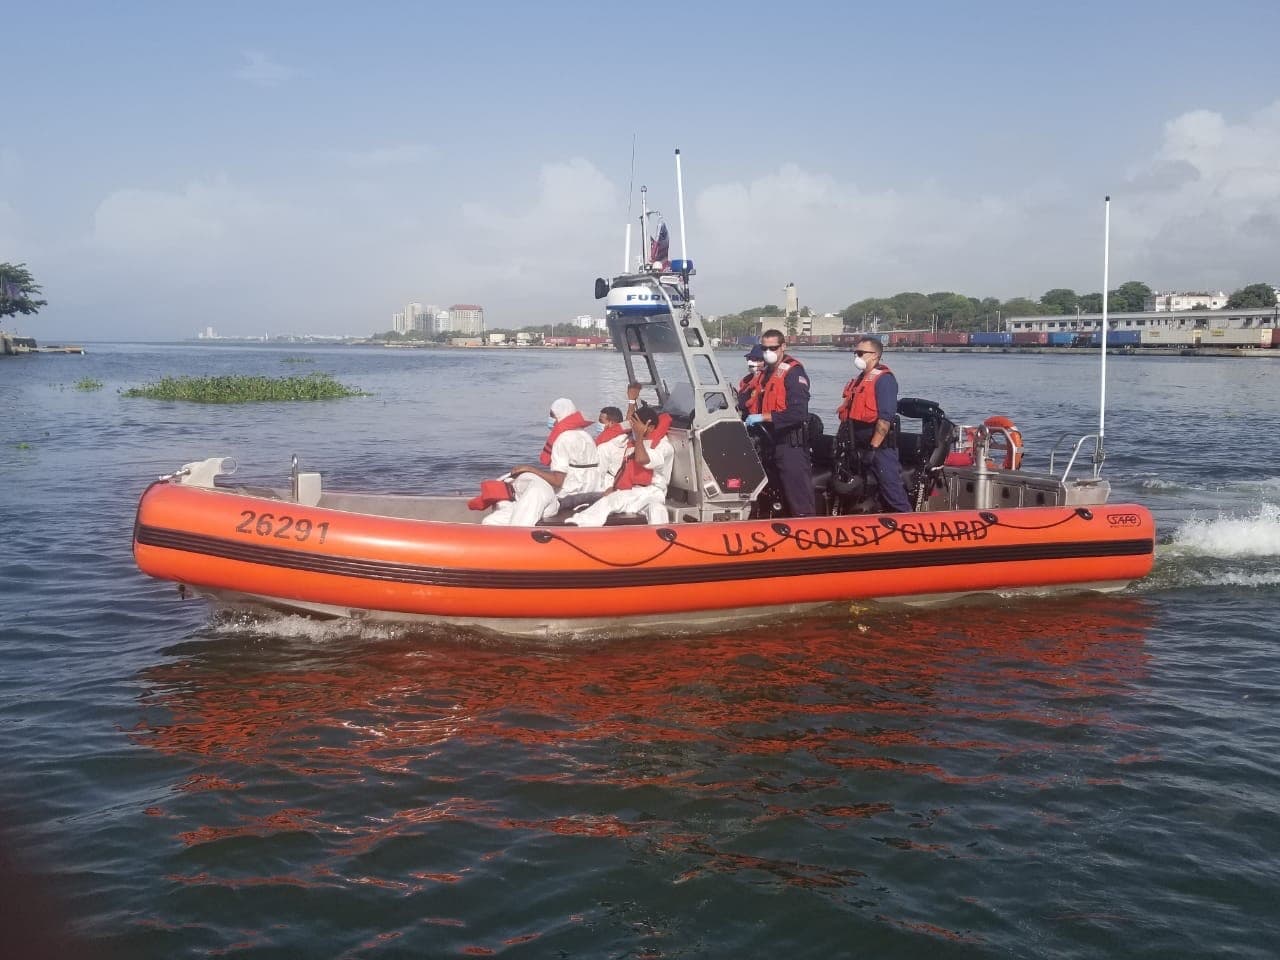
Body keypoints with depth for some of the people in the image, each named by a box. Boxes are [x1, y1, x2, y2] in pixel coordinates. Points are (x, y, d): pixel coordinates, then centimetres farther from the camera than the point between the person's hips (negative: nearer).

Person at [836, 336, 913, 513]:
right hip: (860, 448, 10)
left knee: (892, 492, -12)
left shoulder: (884, 379, -11)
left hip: (880, 447, -9)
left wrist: (873, 448, -22)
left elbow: (885, 418, -20)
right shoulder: (859, 380, 18)